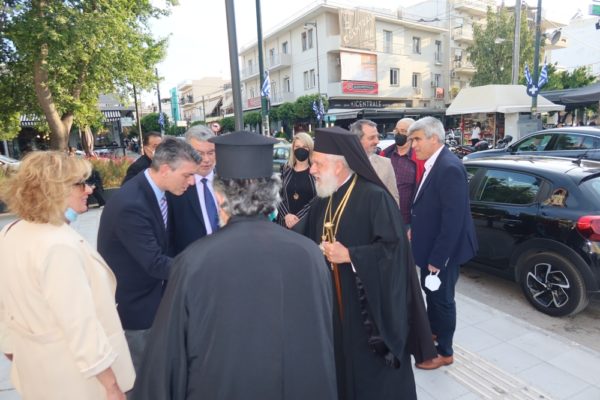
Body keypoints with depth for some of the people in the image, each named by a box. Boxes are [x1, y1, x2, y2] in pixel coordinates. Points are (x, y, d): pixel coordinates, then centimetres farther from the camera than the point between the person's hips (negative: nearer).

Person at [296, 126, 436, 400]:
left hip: (370, 306, -6)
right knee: (344, 365, 20)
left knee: (375, 372, 11)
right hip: (336, 304, 7)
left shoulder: (374, 198, -18)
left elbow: (394, 247, -22)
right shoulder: (324, 201, 5)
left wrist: (350, 255, -22)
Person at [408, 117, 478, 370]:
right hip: (430, 244, 9)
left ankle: (445, 352, 28)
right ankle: (434, 332, 47)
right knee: (430, 291, 24)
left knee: (442, 297, 8)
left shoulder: (450, 168, -25)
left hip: (442, 250, -9)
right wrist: (414, 228, 7)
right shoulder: (433, 163, 4)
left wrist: (437, 258, -24)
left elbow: (453, 220, -27)